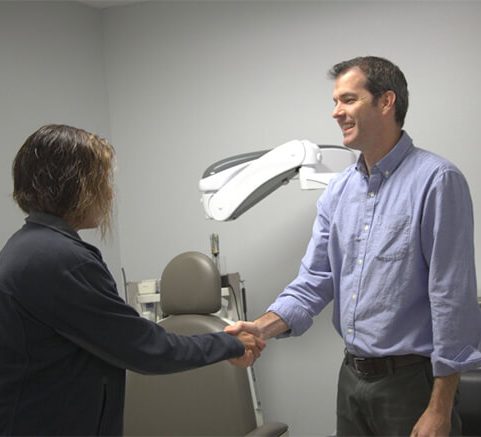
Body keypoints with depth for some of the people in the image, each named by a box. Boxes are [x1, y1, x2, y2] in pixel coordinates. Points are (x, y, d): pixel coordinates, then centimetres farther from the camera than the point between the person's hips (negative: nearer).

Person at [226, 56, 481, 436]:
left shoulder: (436, 181, -14)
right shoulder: (339, 191, 7)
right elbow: (315, 280, 6)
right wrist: (263, 328, -11)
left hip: (410, 379, -6)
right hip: (352, 376, 7)